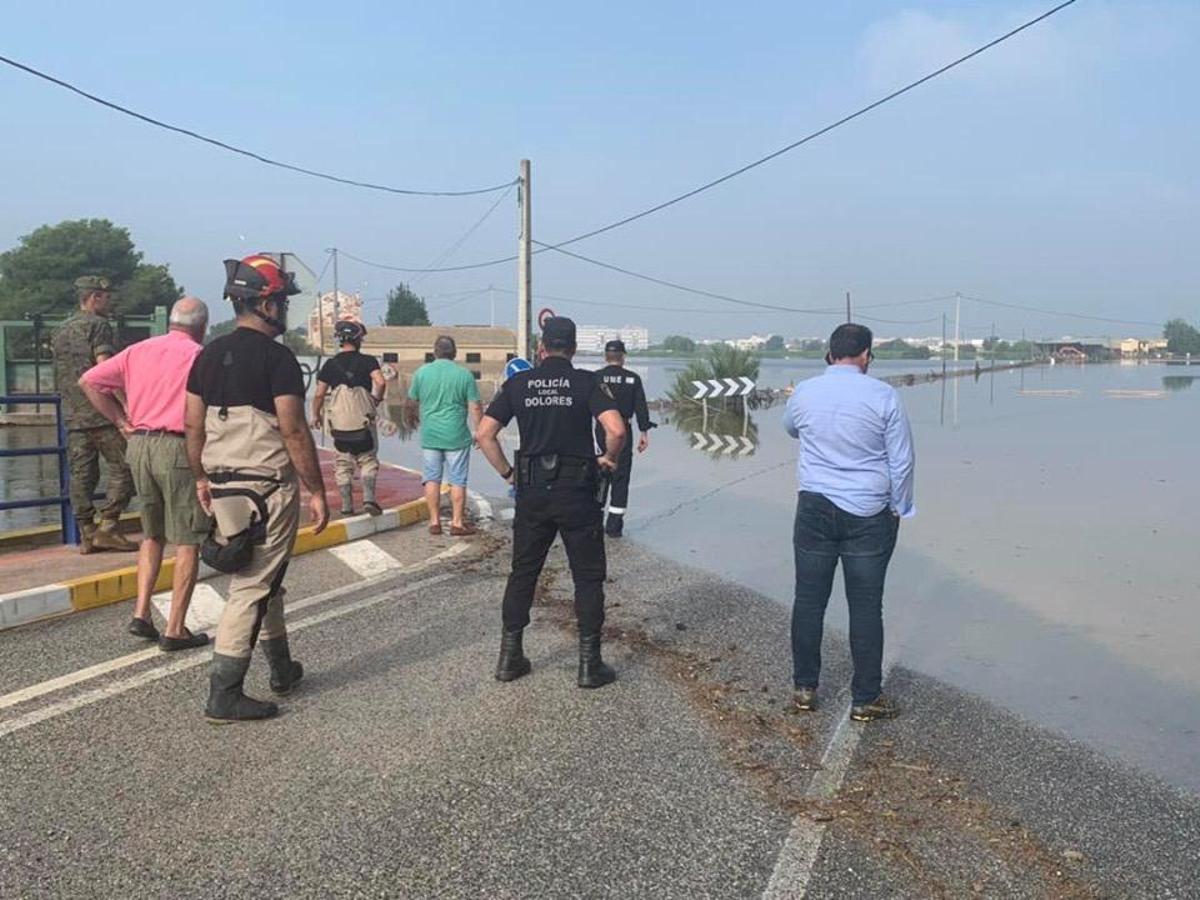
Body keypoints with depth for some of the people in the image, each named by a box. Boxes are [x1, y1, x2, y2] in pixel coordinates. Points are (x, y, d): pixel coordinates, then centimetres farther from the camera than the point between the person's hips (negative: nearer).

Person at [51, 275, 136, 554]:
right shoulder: (98, 325, -5)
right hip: (102, 413, -8)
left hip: (73, 416, 8)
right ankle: (108, 527, -9)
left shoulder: (61, 331, 20)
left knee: (81, 474, 6)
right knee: (123, 469, -3)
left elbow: (58, 377, 24)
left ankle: (87, 535, 7)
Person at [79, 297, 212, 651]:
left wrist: (121, 420, 10)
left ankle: (141, 613, 15)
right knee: (187, 540, 1)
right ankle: (175, 630, 2)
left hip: (139, 445, 6)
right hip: (178, 448, -6)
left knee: (152, 534, 22)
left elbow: (89, 381, 10)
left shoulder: (139, 350, 12)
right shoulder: (198, 356, -5)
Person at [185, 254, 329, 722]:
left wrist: (201, 478, 22)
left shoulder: (209, 355, 9)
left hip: (223, 486, 8)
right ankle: (223, 695, 0)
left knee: (262, 578, 20)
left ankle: (282, 668, 34)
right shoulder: (276, 357, -13)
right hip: (268, 488, -8)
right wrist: (317, 491, -11)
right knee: (252, 587, -2)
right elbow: (294, 431, -17)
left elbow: (194, 425, 12)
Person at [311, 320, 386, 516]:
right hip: (364, 421, -1)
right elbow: (381, 383, -18)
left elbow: (319, 393, 1)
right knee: (368, 460, 12)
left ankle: (347, 505, 12)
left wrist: (316, 415, 14)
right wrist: (376, 399, 1)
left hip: (339, 423, 1)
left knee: (343, 464, 11)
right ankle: (368, 498, -4)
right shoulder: (368, 361, -3)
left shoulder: (331, 364, 2)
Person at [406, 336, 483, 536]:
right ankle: (457, 523, 9)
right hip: (456, 436, -2)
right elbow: (475, 408, -6)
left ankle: (434, 522, 14)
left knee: (432, 479, 11)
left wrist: (413, 417, 33)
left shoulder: (421, 372, 0)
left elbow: (412, 403, 11)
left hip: (430, 435, 2)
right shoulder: (464, 375, -6)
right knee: (457, 481, 6)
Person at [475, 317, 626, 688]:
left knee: (522, 573, 15)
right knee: (588, 577, 8)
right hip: (577, 493, -3)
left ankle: (510, 657, 20)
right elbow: (616, 429, -19)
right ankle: (589, 664, 10)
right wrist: (609, 458, 0)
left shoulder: (518, 383, 3)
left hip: (531, 492, 3)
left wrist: (507, 473, 7)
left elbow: (484, 434, -2)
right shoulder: (587, 382, -4)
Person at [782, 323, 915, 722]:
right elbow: (902, 461, -3)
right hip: (869, 515, -2)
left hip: (814, 509, 2)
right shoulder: (883, 396, -7)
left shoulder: (803, 392, 1)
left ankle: (804, 688, 20)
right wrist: (899, 509, 9)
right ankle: (866, 699, 13)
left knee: (809, 601, 10)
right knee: (866, 607, 4)